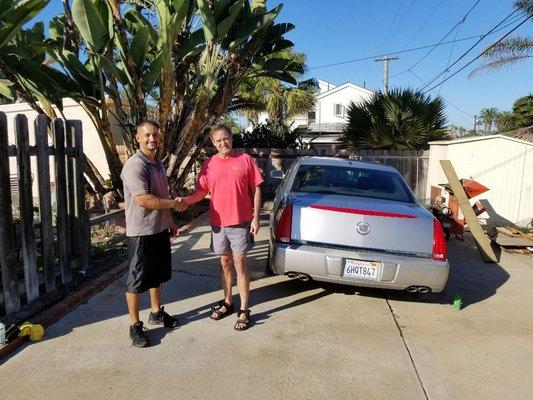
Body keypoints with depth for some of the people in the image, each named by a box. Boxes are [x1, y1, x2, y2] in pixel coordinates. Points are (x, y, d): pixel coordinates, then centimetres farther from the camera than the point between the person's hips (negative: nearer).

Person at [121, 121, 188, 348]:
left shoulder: (158, 164, 12)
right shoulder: (135, 165, -17)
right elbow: (143, 200, -26)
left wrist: (170, 222, 19)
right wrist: (174, 204, -17)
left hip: (160, 229, 9)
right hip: (141, 233, -9)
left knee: (157, 275, 20)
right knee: (137, 280, 3)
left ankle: (156, 313, 37)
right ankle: (135, 326, 15)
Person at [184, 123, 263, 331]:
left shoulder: (245, 160, -4)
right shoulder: (209, 164, 4)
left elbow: (256, 190, -2)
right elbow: (201, 191, 3)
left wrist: (255, 218, -7)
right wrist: (187, 200, -18)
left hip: (240, 222, -3)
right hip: (218, 222, 4)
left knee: (239, 263, 0)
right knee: (225, 262, 14)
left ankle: (244, 310, 11)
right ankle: (227, 302, 31)